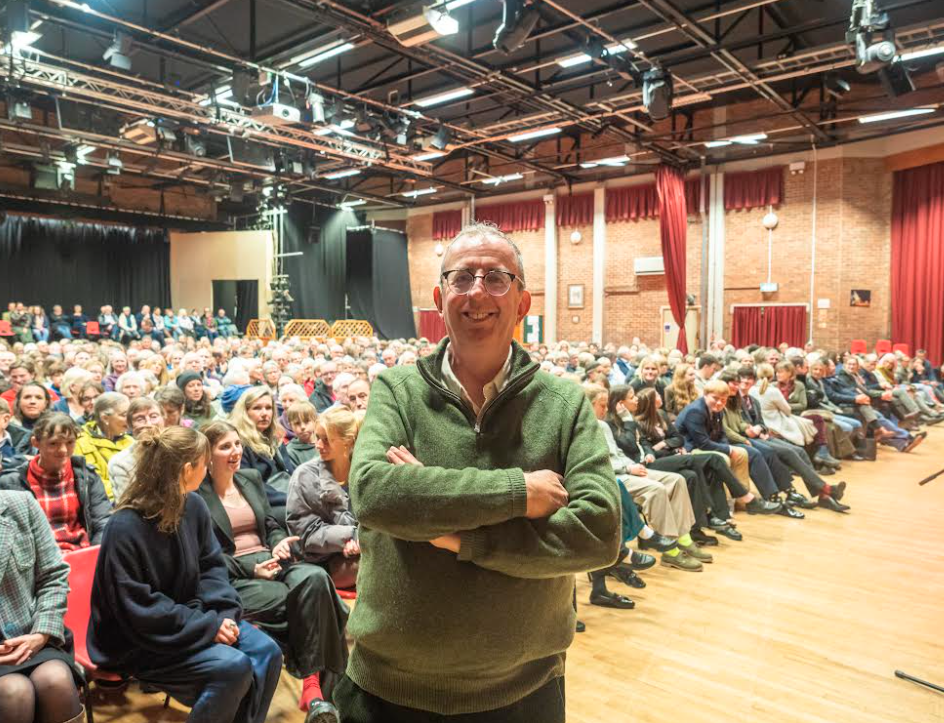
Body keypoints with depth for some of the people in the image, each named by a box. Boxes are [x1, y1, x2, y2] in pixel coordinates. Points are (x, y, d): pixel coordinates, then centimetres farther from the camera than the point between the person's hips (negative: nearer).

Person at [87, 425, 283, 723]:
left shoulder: (194, 505, -2)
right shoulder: (125, 528, -23)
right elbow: (139, 610, -22)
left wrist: (223, 613, -11)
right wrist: (207, 626, -22)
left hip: (192, 618, 7)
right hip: (139, 641, -7)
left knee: (266, 651, -10)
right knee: (233, 667, -24)